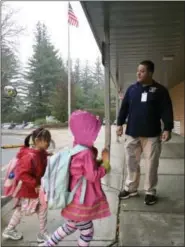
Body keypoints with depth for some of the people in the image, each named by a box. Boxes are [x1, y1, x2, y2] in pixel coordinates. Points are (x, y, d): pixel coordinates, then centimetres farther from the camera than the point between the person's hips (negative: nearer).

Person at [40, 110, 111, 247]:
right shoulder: (86, 153, -25)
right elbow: (93, 176, -23)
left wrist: (99, 163, 3)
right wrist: (105, 165, -13)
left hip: (75, 199, 9)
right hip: (81, 201, -9)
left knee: (70, 227, 28)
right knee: (87, 232, 11)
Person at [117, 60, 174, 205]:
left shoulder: (160, 90, -1)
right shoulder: (132, 89, 8)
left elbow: (166, 110, -4)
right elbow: (124, 107, 11)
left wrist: (167, 128, -12)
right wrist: (120, 124, 5)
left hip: (152, 135, -3)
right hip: (132, 133, 3)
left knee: (151, 164, 3)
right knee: (131, 162, 10)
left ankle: (150, 192, 17)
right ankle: (131, 188, 24)